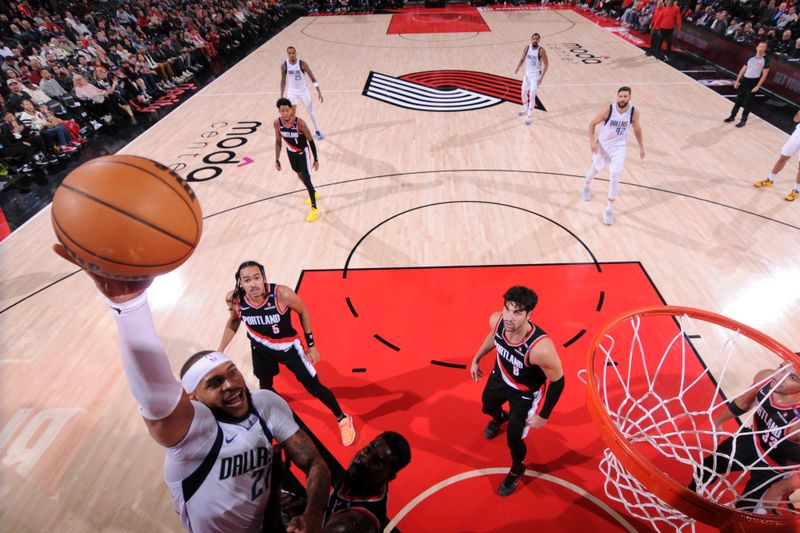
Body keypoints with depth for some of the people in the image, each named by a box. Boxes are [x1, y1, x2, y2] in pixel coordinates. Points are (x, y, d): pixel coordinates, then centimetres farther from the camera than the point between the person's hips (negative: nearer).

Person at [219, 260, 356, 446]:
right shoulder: (234, 299, -25)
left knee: (314, 387, 5)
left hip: (288, 346, -3)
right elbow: (233, 323, -1)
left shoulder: (282, 294, -35)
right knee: (265, 388, 24)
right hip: (261, 348, 3)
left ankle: (343, 419, 29)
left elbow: (303, 312, -15)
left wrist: (311, 345, -9)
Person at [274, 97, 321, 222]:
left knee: (306, 179, -8)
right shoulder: (277, 123, -17)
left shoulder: (299, 122, -29)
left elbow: (310, 141, -18)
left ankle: (314, 209, 3)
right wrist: (277, 159, -1)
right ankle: (314, 193, 50)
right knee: (300, 175, 23)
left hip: (303, 153, -5)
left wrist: (316, 159, -15)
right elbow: (278, 141, -1)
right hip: (291, 152, 5)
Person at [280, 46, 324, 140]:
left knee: (311, 110, 5)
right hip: (292, 91, 2)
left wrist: (319, 92, -22)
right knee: (292, 112, 1)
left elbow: (312, 78, -15)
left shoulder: (302, 63, -19)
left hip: (303, 90, -1)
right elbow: (283, 80, 2)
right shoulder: (284, 65, -12)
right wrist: (281, 96, 3)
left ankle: (318, 131, 18)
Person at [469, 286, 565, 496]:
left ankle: (517, 469, 47)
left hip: (524, 393, -5)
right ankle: (499, 419, 72)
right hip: (500, 377, 5)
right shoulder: (496, 320, -30)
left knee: (514, 438, 9)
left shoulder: (540, 347, -45)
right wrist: (476, 358, 10)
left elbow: (557, 382, -25)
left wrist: (544, 416, -14)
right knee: (488, 406, 32)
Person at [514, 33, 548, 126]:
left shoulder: (541, 51, -16)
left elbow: (546, 64, -12)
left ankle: (529, 117, -9)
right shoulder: (527, 48, -4)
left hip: (536, 75, -5)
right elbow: (522, 59, 6)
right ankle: (525, 110, 44)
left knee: (532, 95, -13)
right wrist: (517, 68, -15)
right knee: (524, 93, 17)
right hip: (527, 74, 6)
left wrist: (542, 77, -20)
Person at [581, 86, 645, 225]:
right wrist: (592, 141, -22)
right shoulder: (609, 110, -21)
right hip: (603, 145, 0)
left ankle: (609, 210, 0)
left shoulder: (634, 112, -14)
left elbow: (637, 129, 4)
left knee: (615, 178, -8)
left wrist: (641, 147, 8)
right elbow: (592, 123, -10)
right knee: (595, 169, 21)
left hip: (619, 148, 1)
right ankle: (586, 186, 57)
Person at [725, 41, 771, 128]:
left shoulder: (766, 59, -6)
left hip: (754, 82, -5)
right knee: (738, 100, 11)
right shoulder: (751, 57, 8)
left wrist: (758, 86, -16)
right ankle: (732, 116, 25)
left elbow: (764, 74, -9)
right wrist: (737, 80, 7)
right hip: (745, 80, 5)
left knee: (747, 103, -1)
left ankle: (743, 121, 8)